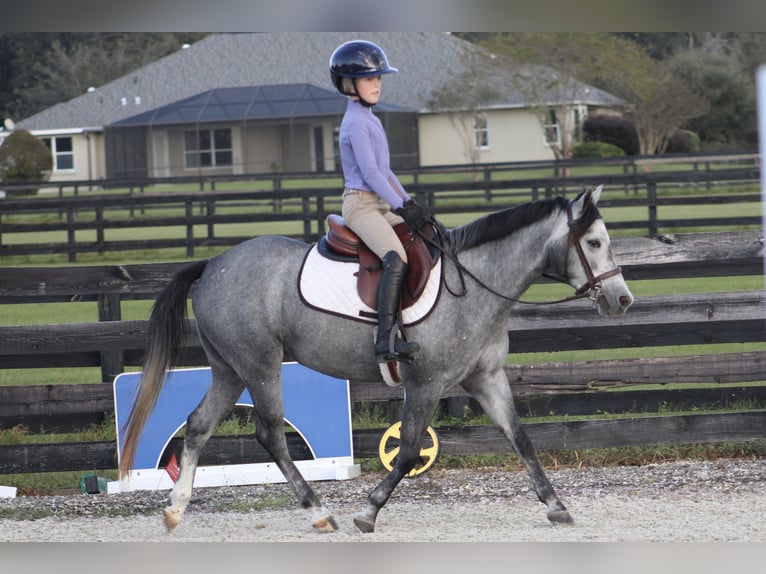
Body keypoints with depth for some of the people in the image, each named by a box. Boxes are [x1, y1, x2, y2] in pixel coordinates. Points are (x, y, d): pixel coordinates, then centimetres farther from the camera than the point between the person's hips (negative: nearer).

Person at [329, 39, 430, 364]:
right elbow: (370, 172, -18)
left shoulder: (370, 120, 19)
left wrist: (408, 203, 13)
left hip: (381, 205, 11)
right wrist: (401, 207, -17)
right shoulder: (356, 123, -12)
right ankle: (386, 341, -37)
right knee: (397, 260, -29)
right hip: (361, 205, -11)